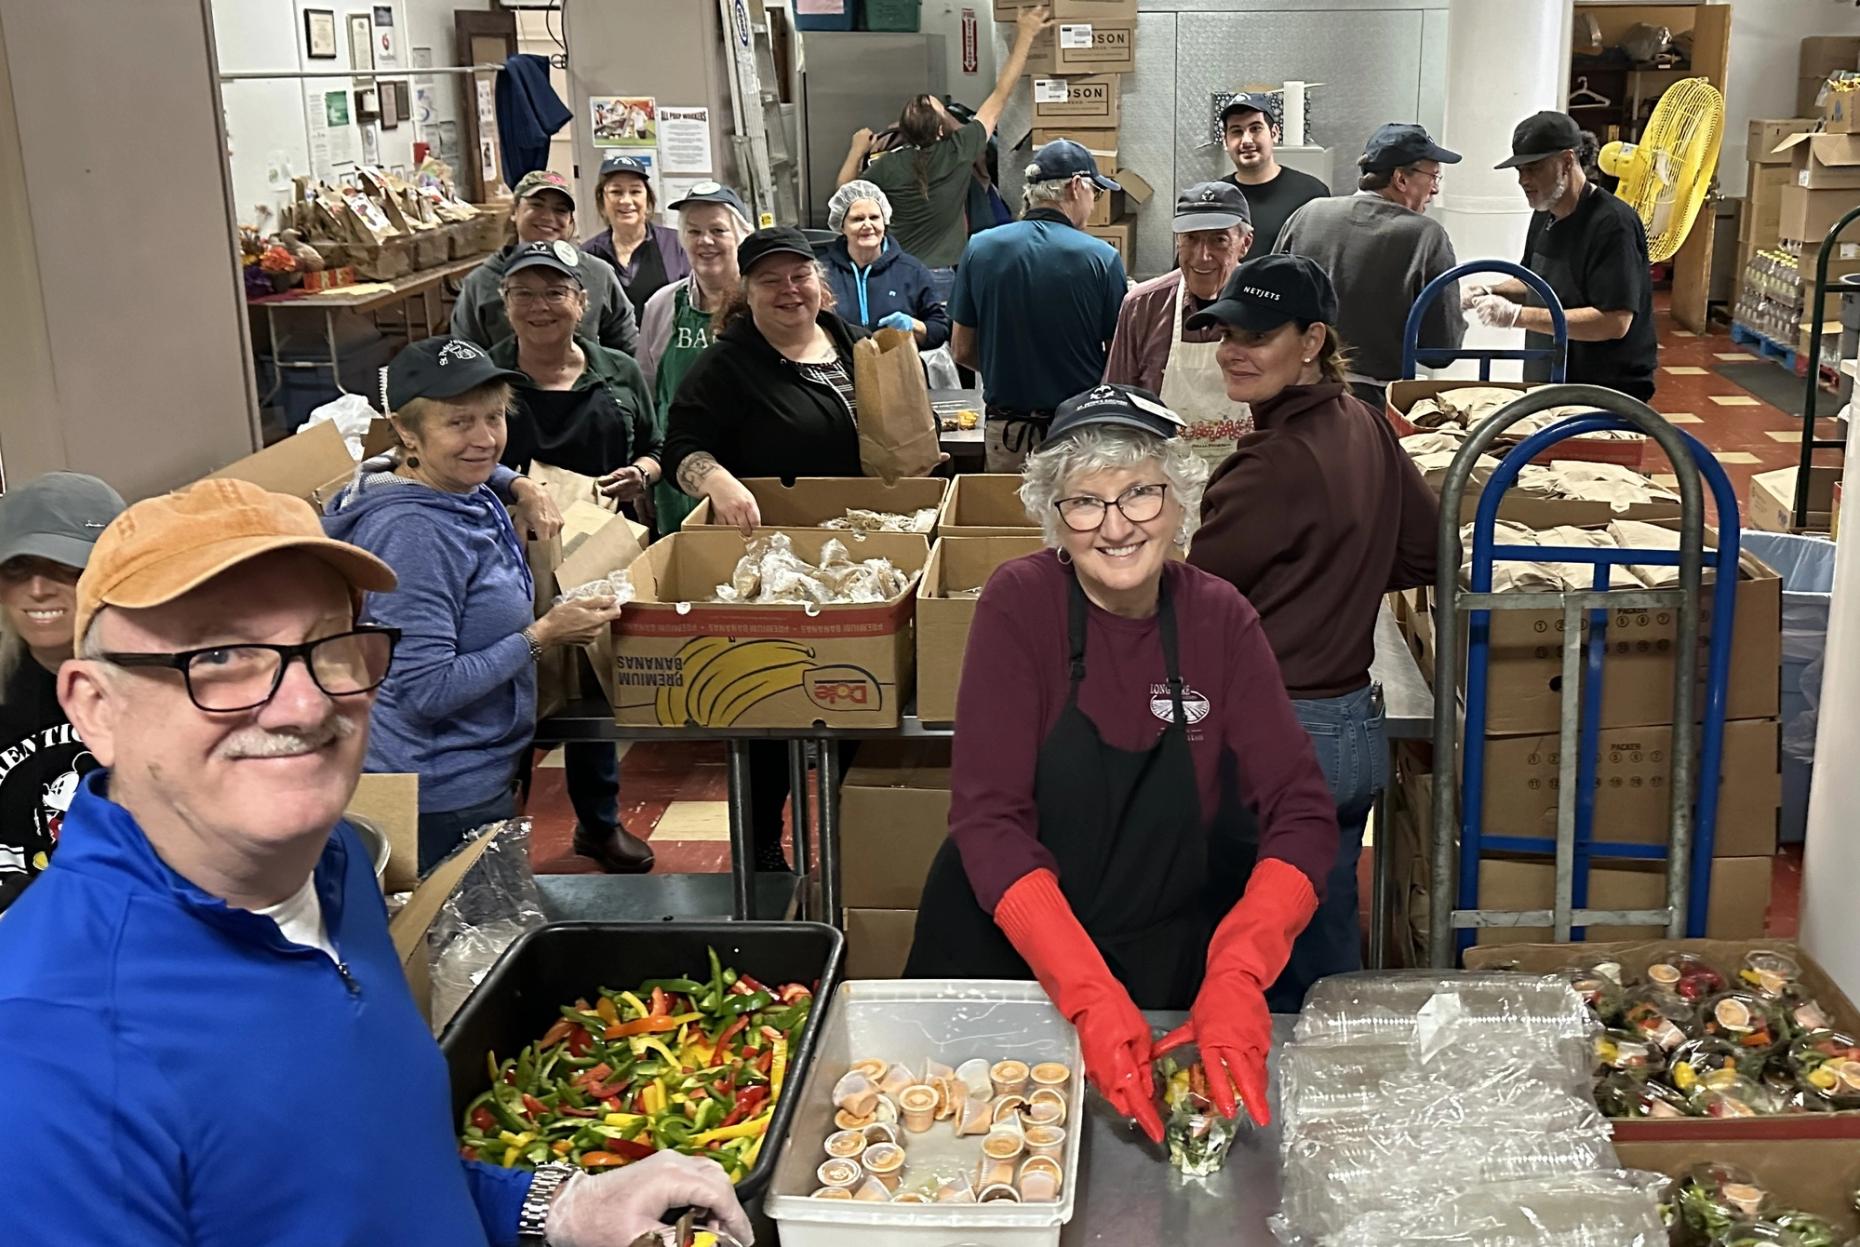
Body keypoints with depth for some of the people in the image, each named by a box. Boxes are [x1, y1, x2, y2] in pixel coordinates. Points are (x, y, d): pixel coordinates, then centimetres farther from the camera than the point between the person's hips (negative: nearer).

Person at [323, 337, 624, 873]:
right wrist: (542, 636, -24)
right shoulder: (415, 536, -27)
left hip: (481, 773, 9)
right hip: (445, 800, -9)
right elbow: (424, 692, -28)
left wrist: (520, 487, 7)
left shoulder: (468, 494, -1)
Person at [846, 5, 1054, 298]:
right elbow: (1000, 96, 0)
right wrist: (1024, 37, 8)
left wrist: (857, 151, 26)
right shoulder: (958, 152, -10)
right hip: (939, 277, -2)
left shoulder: (888, 166, -7)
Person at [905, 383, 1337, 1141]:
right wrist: (1091, 994, -33)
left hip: (1175, 954, 2)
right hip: (1010, 944, -2)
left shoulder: (1219, 620, -10)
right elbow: (988, 820, -21)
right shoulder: (1019, 604, -17)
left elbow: (1300, 813, -14)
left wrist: (1237, 976, -31)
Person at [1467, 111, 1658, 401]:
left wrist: (1517, 316, -27)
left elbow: (1615, 322, -25)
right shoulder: (1544, 214, 8)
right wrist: (1492, 292, 0)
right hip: (1547, 388, 8)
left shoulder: (1612, 224, -19)